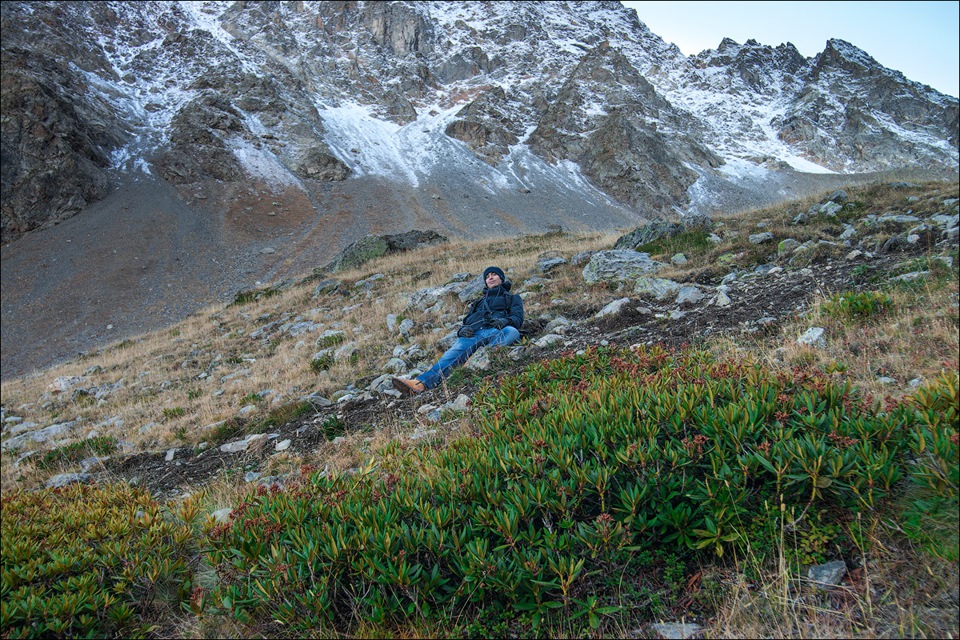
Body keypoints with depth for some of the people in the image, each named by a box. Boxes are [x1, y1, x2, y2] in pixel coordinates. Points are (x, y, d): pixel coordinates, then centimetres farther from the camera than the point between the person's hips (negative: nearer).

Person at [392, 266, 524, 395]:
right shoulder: (479, 302, 41)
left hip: (496, 332, -2)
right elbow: (467, 321, 28)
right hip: (473, 333, 2)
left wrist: (505, 320, -13)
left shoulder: (513, 298, 31)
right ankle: (421, 383, -55)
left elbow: (518, 318, 12)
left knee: (512, 332, -39)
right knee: (452, 354, -31)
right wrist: (462, 330, 2)